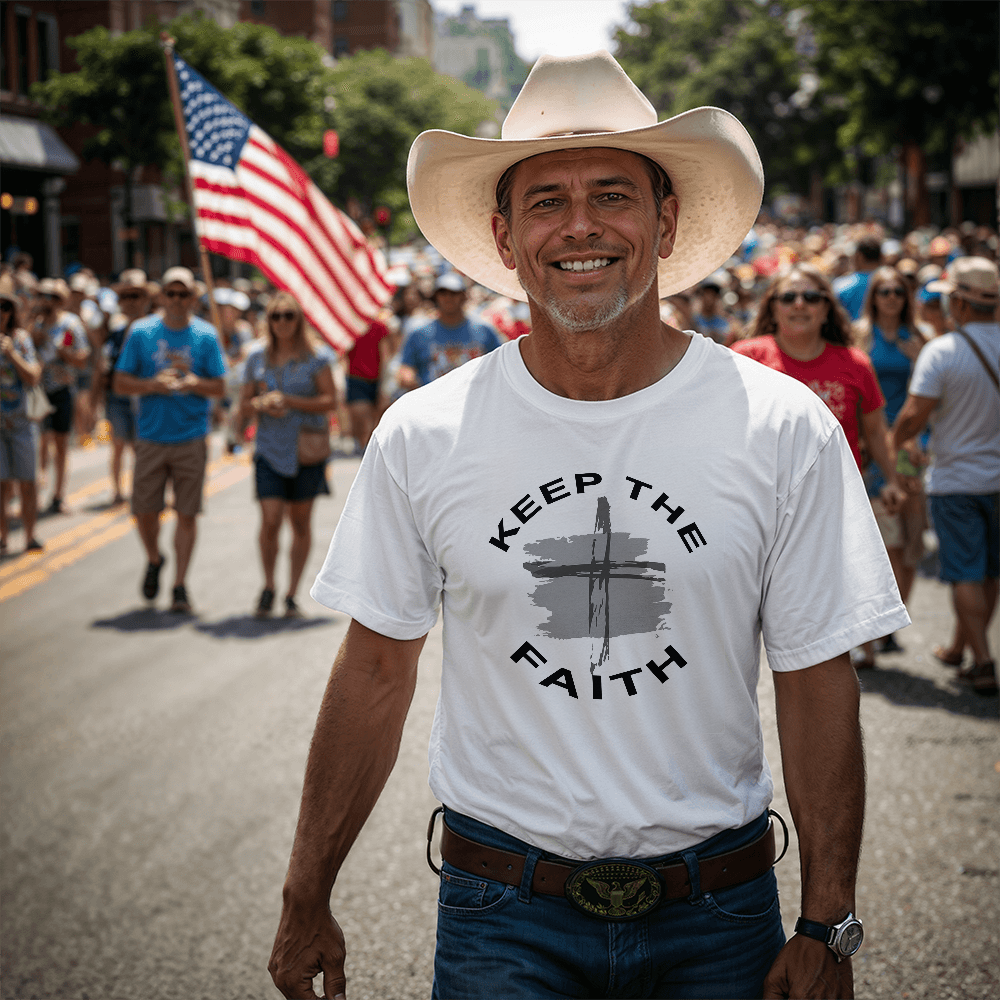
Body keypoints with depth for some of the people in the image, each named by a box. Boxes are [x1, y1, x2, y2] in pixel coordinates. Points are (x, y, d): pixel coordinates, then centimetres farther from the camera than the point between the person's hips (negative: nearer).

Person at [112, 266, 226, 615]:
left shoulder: (205, 335, 2)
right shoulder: (141, 332, 2)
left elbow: (218, 387, 3)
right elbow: (120, 384, 2)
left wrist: (193, 382, -17)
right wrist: (153, 384, -15)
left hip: (191, 439, -1)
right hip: (151, 438, 1)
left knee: (187, 514, -1)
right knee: (144, 511, 1)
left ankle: (180, 586, 8)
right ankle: (154, 560, 31)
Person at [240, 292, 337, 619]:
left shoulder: (315, 358, -1)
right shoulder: (257, 358, 7)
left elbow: (330, 401, -8)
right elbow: (244, 407, 12)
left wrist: (289, 401, -17)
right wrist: (262, 405, -11)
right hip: (270, 449, 1)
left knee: (301, 522, 5)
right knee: (270, 521, -11)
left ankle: (291, 594, 16)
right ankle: (269, 586, 11)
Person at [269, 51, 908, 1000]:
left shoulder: (784, 431, -7)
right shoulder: (421, 437, -5)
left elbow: (818, 689, -4)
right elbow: (375, 676, 2)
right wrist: (306, 902, 4)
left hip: (716, 918, 1)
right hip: (501, 915, 0)